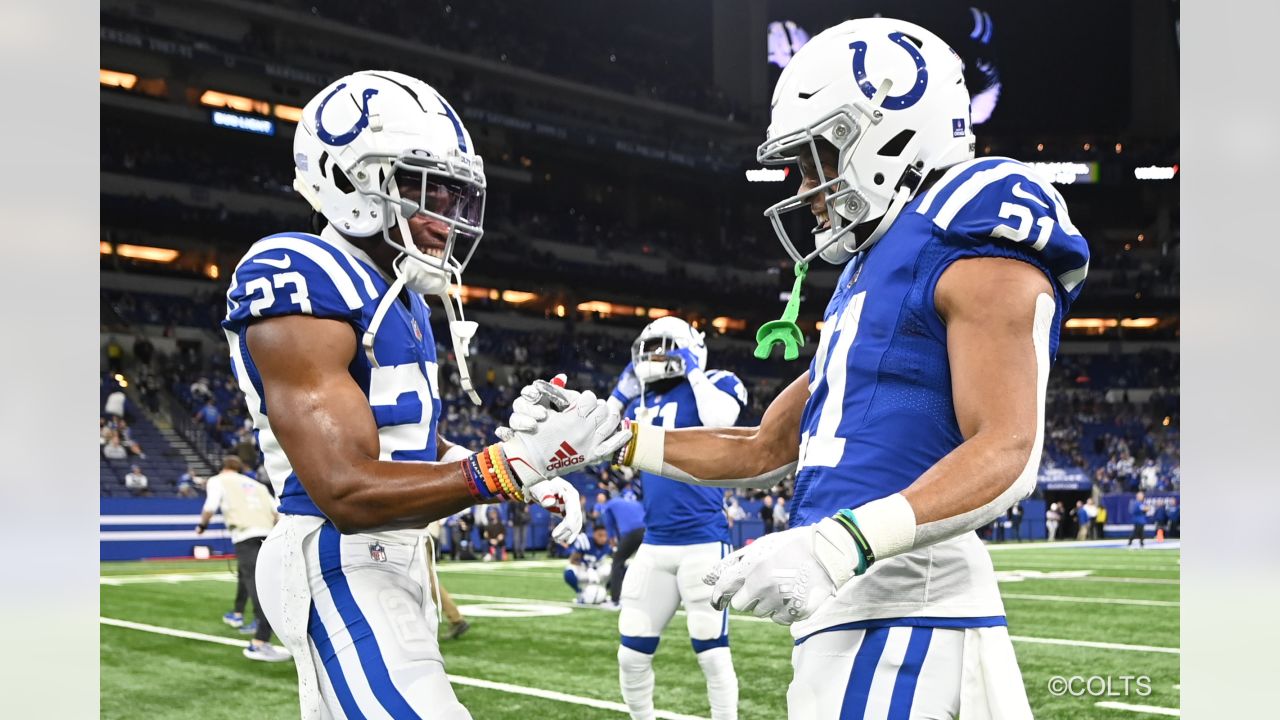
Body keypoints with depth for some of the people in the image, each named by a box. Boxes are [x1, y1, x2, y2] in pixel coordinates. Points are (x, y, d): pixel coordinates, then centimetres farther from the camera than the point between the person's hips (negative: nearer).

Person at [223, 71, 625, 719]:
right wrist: (519, 463, -29)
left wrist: (534, 479, 6)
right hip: (343, 565, -10)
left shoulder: (397, 294, 12)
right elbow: (349, 491, -25)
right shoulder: (300, 284, -19)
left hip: (395, 558, 10)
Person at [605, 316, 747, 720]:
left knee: (712, 653, -1)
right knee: (632, 655, 9)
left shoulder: (712, 385, -2)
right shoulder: (643, 400, 15)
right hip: (654, 545, 6)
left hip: (702, 541, -6)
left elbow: (719, 420, -25)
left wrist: (694, 371, -10)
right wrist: (623, 391, 10)